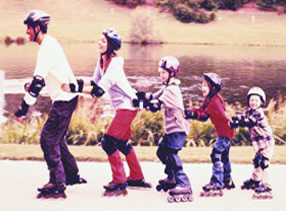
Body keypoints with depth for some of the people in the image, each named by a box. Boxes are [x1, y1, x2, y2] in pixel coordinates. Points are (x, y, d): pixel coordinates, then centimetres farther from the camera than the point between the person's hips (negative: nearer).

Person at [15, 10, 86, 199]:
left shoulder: (47, 48, -19)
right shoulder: (51, 43, 13)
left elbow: (39, 80, -27)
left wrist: (24, 108, -27)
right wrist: (33, 84, 15)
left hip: (64, 100, -10)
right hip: (67, 98, 10)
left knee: (48, 139, -9)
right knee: (56, 138, 18)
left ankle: (57, 184, -8)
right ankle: (73, 176, 27)